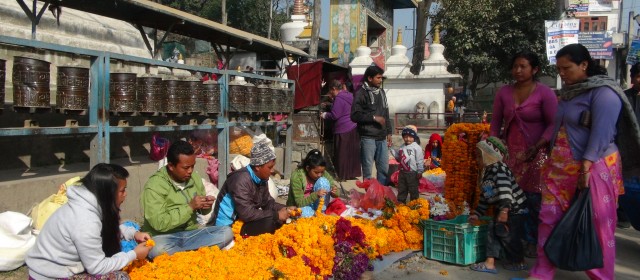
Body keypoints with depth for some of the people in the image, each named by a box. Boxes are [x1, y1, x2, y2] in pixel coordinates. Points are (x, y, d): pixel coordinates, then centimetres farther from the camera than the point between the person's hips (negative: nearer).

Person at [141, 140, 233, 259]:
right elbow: (159, 223, -23)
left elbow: (202, 211, 15)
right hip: (165, 237, -5)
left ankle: (177, 252, -19)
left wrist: (206, 206, -10)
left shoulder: (194, 177, 2)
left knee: (226, 232, -15)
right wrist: (190, 207, -24)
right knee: (157, 249, -39)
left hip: (191, 233, 6)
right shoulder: (154, 186, -16)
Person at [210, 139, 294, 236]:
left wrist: (285, 209, -6)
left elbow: (267, 203, 12)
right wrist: (276, 215, -25)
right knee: (270, 222, -26)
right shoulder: (241, 179, -25)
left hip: (242, 220, 9)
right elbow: (246, 214, -31)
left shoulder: (261, 178, 2)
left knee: (280, 219, -3)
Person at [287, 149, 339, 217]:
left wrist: (334, 192, -33)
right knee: (306, 213, -41)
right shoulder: (296, 176, -24)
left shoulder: (323, 173, -11)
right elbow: (300, 203, -25)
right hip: (299, 207, -5)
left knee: (323, 181, -20)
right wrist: (316, 194, -40)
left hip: (314, 204, 5)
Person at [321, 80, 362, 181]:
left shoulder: (339, 98, -14)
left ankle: (343, 175, 6)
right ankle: (353, 173, 20)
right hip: (353, 128, 9)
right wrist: (333, 99, 20)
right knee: (352, 152, 13)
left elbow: (334, 115, -17)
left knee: (342, 154, 0)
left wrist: (325, 115, 1)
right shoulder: (349, 96, 12)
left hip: (343, 130, -9)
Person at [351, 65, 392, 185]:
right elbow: (355, 115, -12)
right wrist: (374, 118, -14)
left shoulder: (381, 92, 16)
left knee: (384, 169, 8)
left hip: (382, 138, 6)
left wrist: (388, 132, 17)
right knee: (367, 170, 0)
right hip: (368, 137, -6)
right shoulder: (361, 93, -5)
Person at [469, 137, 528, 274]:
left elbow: (505, 189, -31)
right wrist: (477, 213, 21)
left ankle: (519, 262, 17)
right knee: (493, 229, 0)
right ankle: (490, 262, 0)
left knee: (508, 235, -5)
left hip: (516, 209, -9)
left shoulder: (499, 168, -19)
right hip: (502, 210, 9)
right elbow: (484, 197, 20)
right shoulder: (486, 173, 12)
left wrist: (504, 210, -40)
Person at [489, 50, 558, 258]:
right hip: (510, 153, 4)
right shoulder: (504, 92, 9)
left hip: (535, 154, -4)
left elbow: (553, 124, -7)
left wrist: (537, 147, -16)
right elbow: (496, 121, 13)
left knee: (534, 199, -1)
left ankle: (532, 242, 12)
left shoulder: (544, 93, -4)